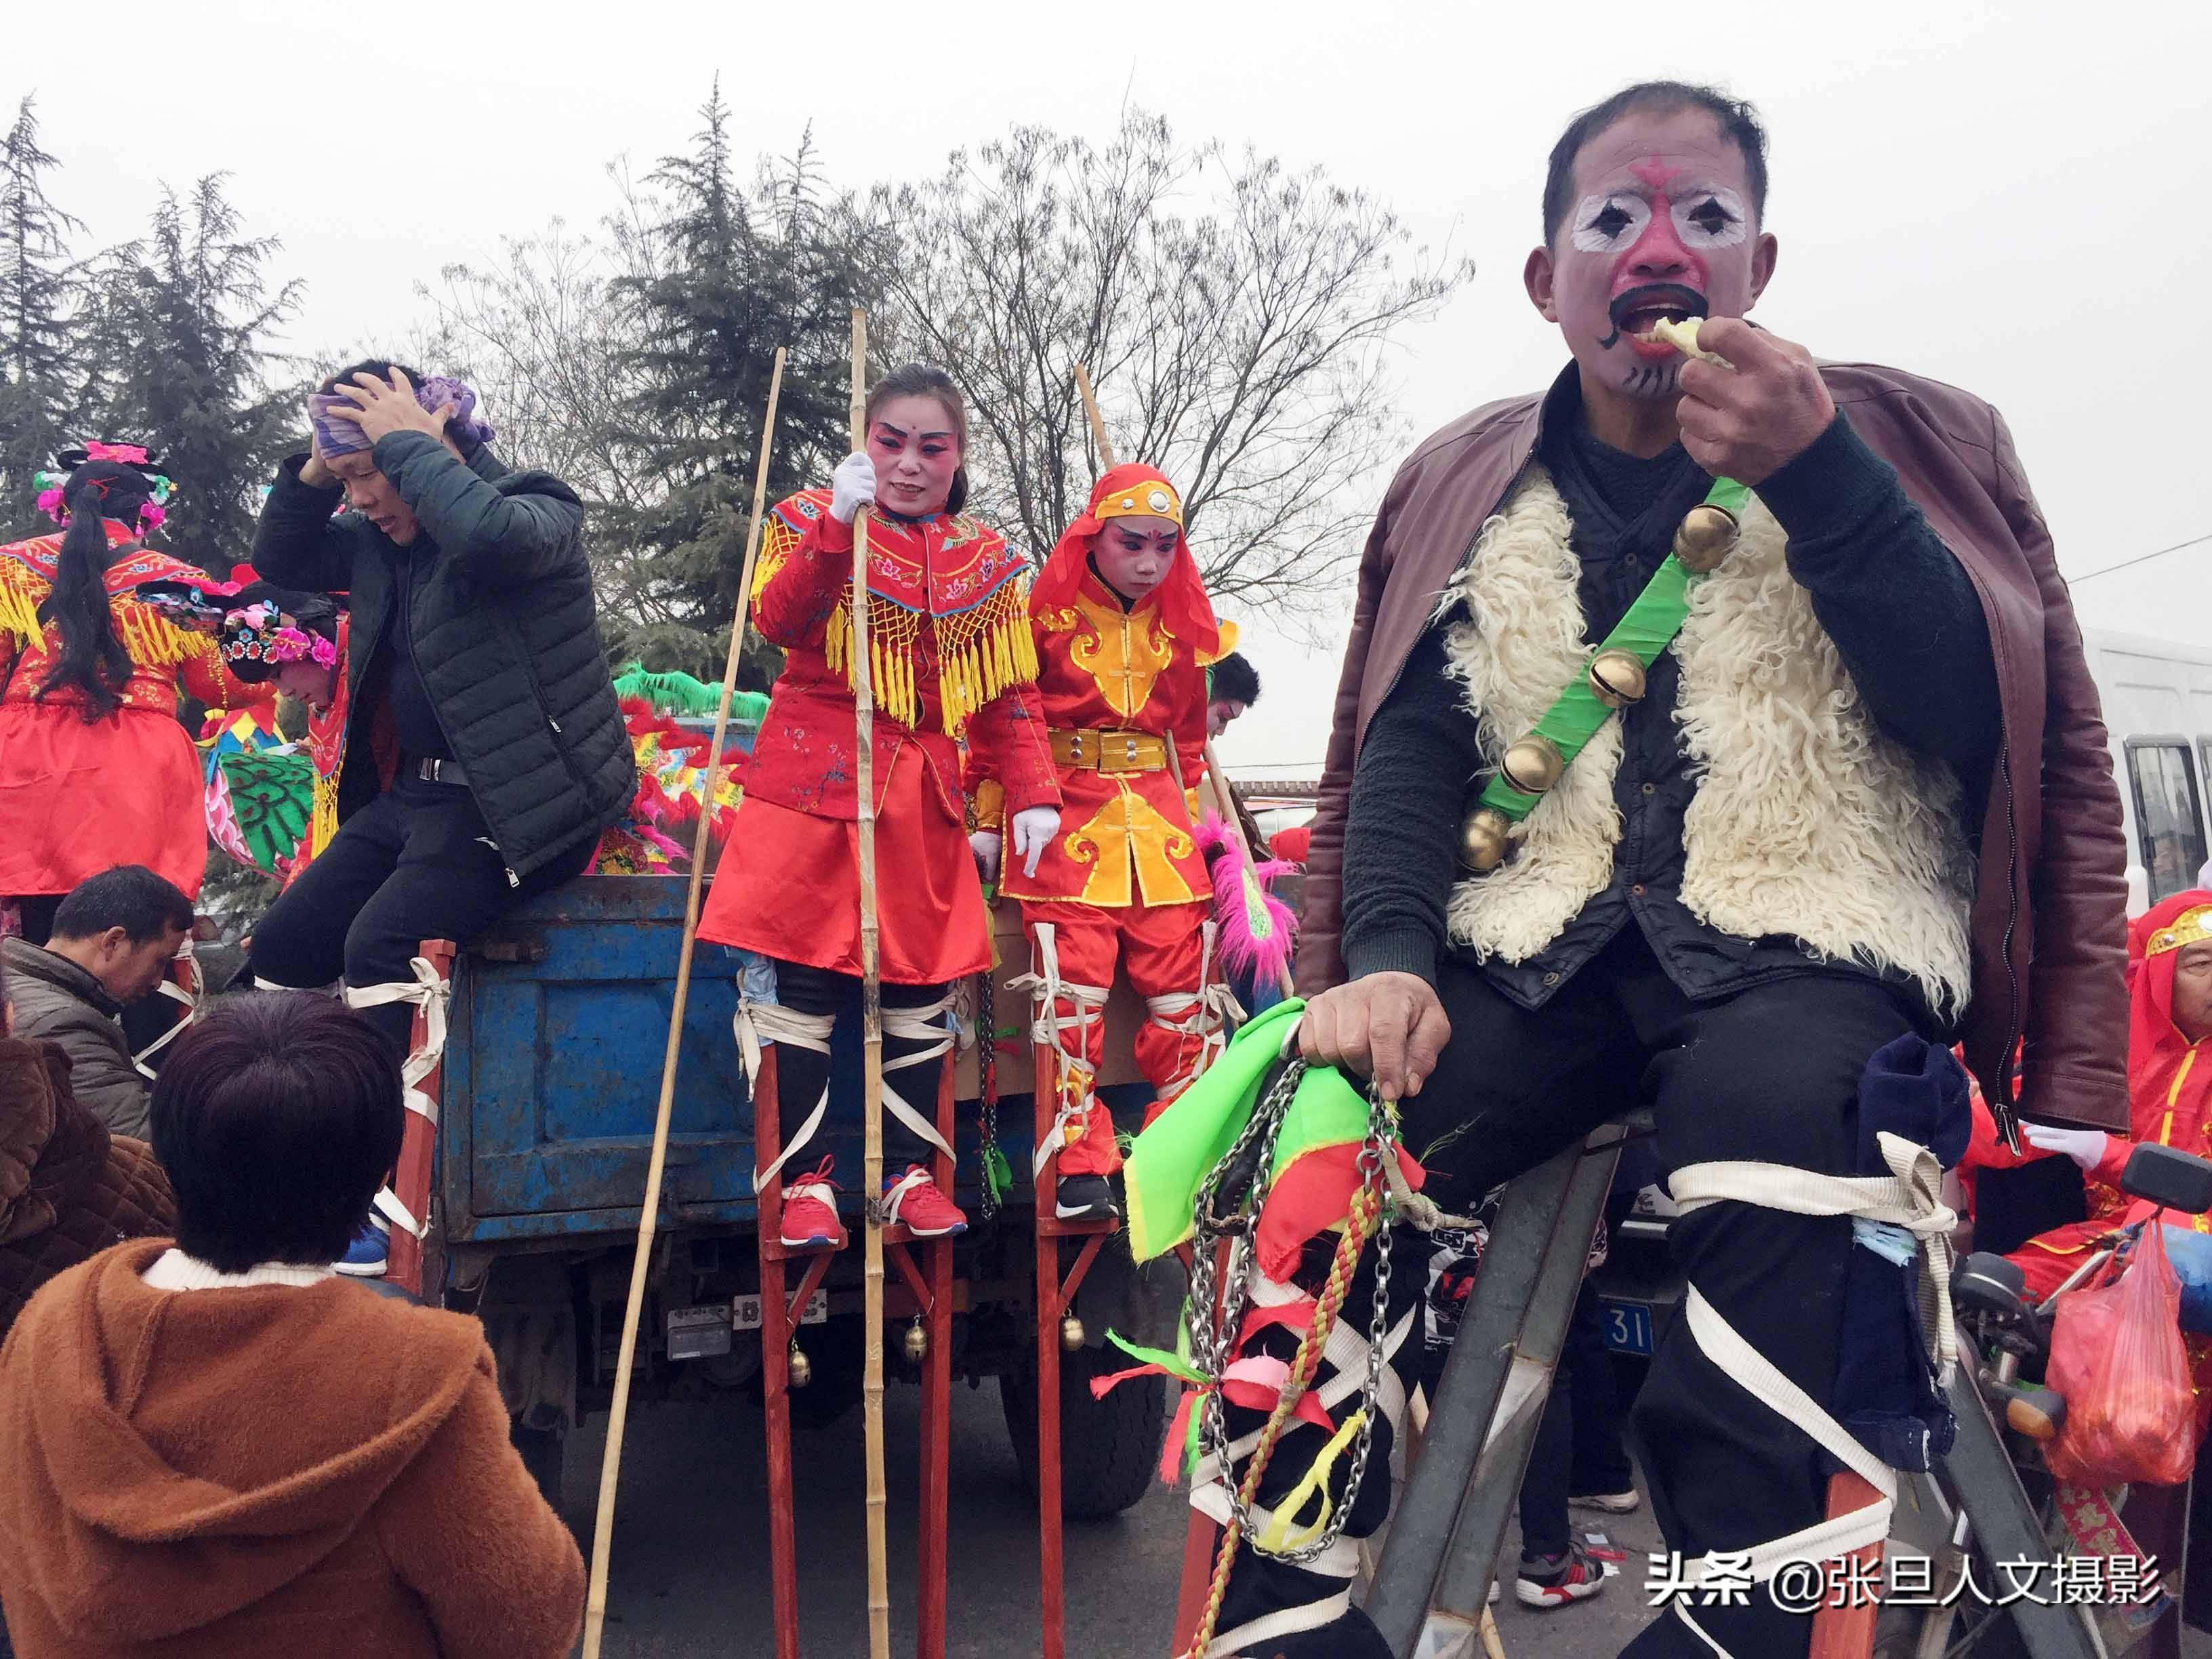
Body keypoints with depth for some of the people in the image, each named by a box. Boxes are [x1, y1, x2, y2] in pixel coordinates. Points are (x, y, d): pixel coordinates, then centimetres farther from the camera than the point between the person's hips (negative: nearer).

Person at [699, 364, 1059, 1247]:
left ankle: (908, 1172, 16)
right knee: (805, 976, -5)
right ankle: (805, 1178, 7)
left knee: (922, 983, 5)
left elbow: (1011, 692, 12)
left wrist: (1032, 792, 2)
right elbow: (776, 620, -14)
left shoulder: (986, 558, 13)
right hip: (814, 781, -3)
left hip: (925, 793, 3)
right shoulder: (810, 520, 4)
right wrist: (838, 527, -26)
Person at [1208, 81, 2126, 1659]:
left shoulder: (1907, 443, 9)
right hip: (1544, 957, 3)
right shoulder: (1468, 488, 15)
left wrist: (1815, 475, -15)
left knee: (1766, 1104, -36)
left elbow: (1981, 715, -6)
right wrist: (1383, 961, -13)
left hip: (1807, 951, -2)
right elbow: (1406, 746, 5)